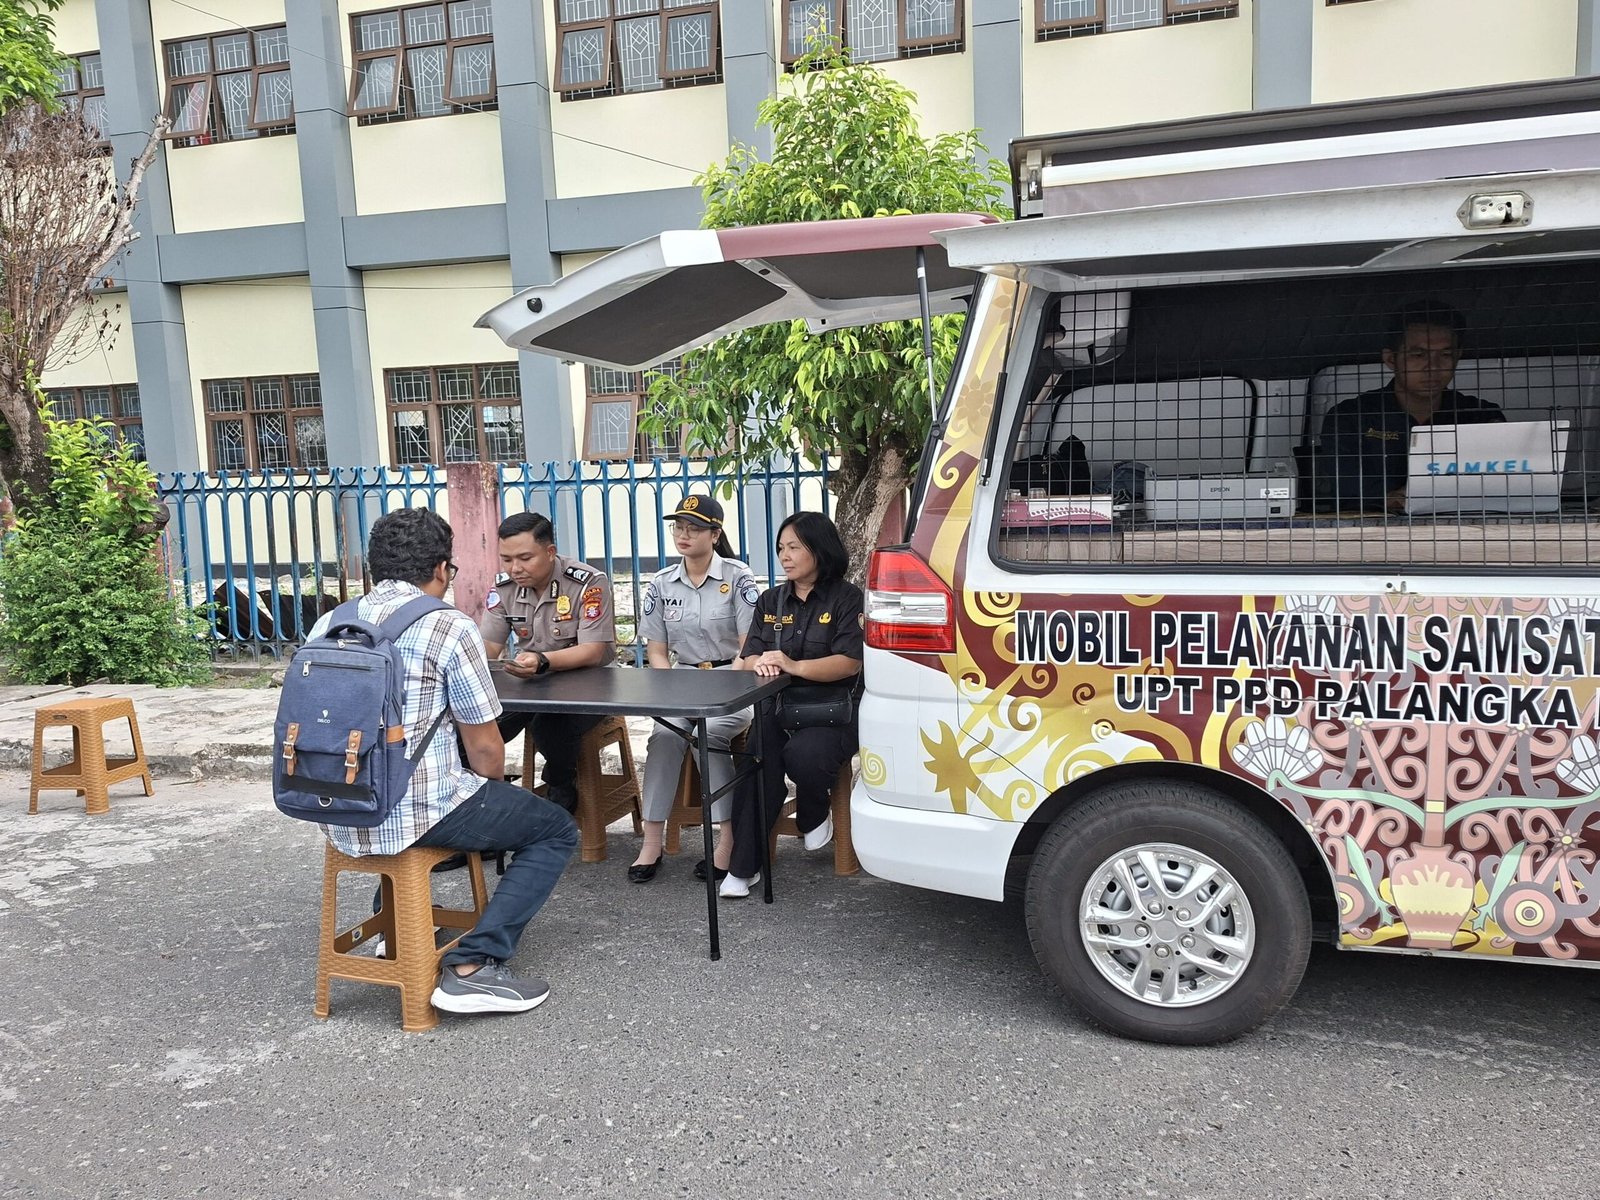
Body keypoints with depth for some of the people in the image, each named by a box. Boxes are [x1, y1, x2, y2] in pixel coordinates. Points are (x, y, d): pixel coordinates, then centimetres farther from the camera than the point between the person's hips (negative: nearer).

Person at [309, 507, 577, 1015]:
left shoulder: (326, 625, 9)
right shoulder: (449, 628, -10)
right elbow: (485, 750, -7)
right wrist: (490, 794, 15)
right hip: (418, 815, -7)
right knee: (556, 830, 9)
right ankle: (473, 964, -4)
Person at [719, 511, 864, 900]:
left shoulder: (847, 598, 0)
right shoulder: (771, 601, 17)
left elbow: (851, 663, -12)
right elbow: (748, 657, 11)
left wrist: (794, 666, -24)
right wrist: (759, 664, -15)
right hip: (777, 708, 4)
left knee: (804, 755, -34)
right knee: (756, 766, -26)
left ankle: (814, 817, 2)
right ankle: (743, 867, -20)